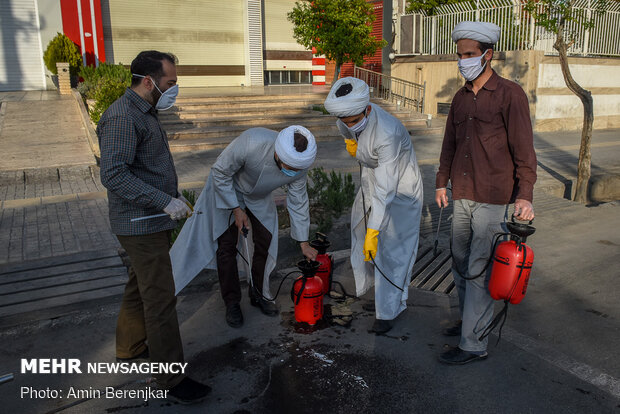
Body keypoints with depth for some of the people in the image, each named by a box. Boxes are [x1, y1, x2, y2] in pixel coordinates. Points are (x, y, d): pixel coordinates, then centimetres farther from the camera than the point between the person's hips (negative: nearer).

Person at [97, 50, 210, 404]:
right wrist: (165, 202, -28)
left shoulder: (145, 113, 13)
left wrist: (175, 194, 16)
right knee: (161, 299, -4)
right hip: (141, 225, -10)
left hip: (154, 220, 10)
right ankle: (172, 379, 7)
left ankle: (130, 347, 41)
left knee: (140, 287, 23)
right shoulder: (122, 117, -21)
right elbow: (114, 175, -28)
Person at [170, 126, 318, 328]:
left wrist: (303, 242, -6)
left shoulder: (300, 163, -26)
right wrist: (236, 209, -22)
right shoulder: (249, 144, -42)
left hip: (259, 197, 4)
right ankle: (232, 302, 9)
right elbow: (219, 172, -25)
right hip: (226, 190, -4)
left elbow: (298, 202, -10)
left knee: (264, 243, 3)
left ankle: (259, 295, 23)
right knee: (226, 246, -4)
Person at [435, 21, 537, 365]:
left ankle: (473, 344, 6)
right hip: (462, 197, 7)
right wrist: (442, 182, 17)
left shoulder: (510, 94, -8)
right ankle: (470, 320, 33)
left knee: (479, 273, -4)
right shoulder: (460, 98, 12)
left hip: (493, 200, -7)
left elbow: (524, 149, -11)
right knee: (460, 263, 15)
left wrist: (524, 195, -18)